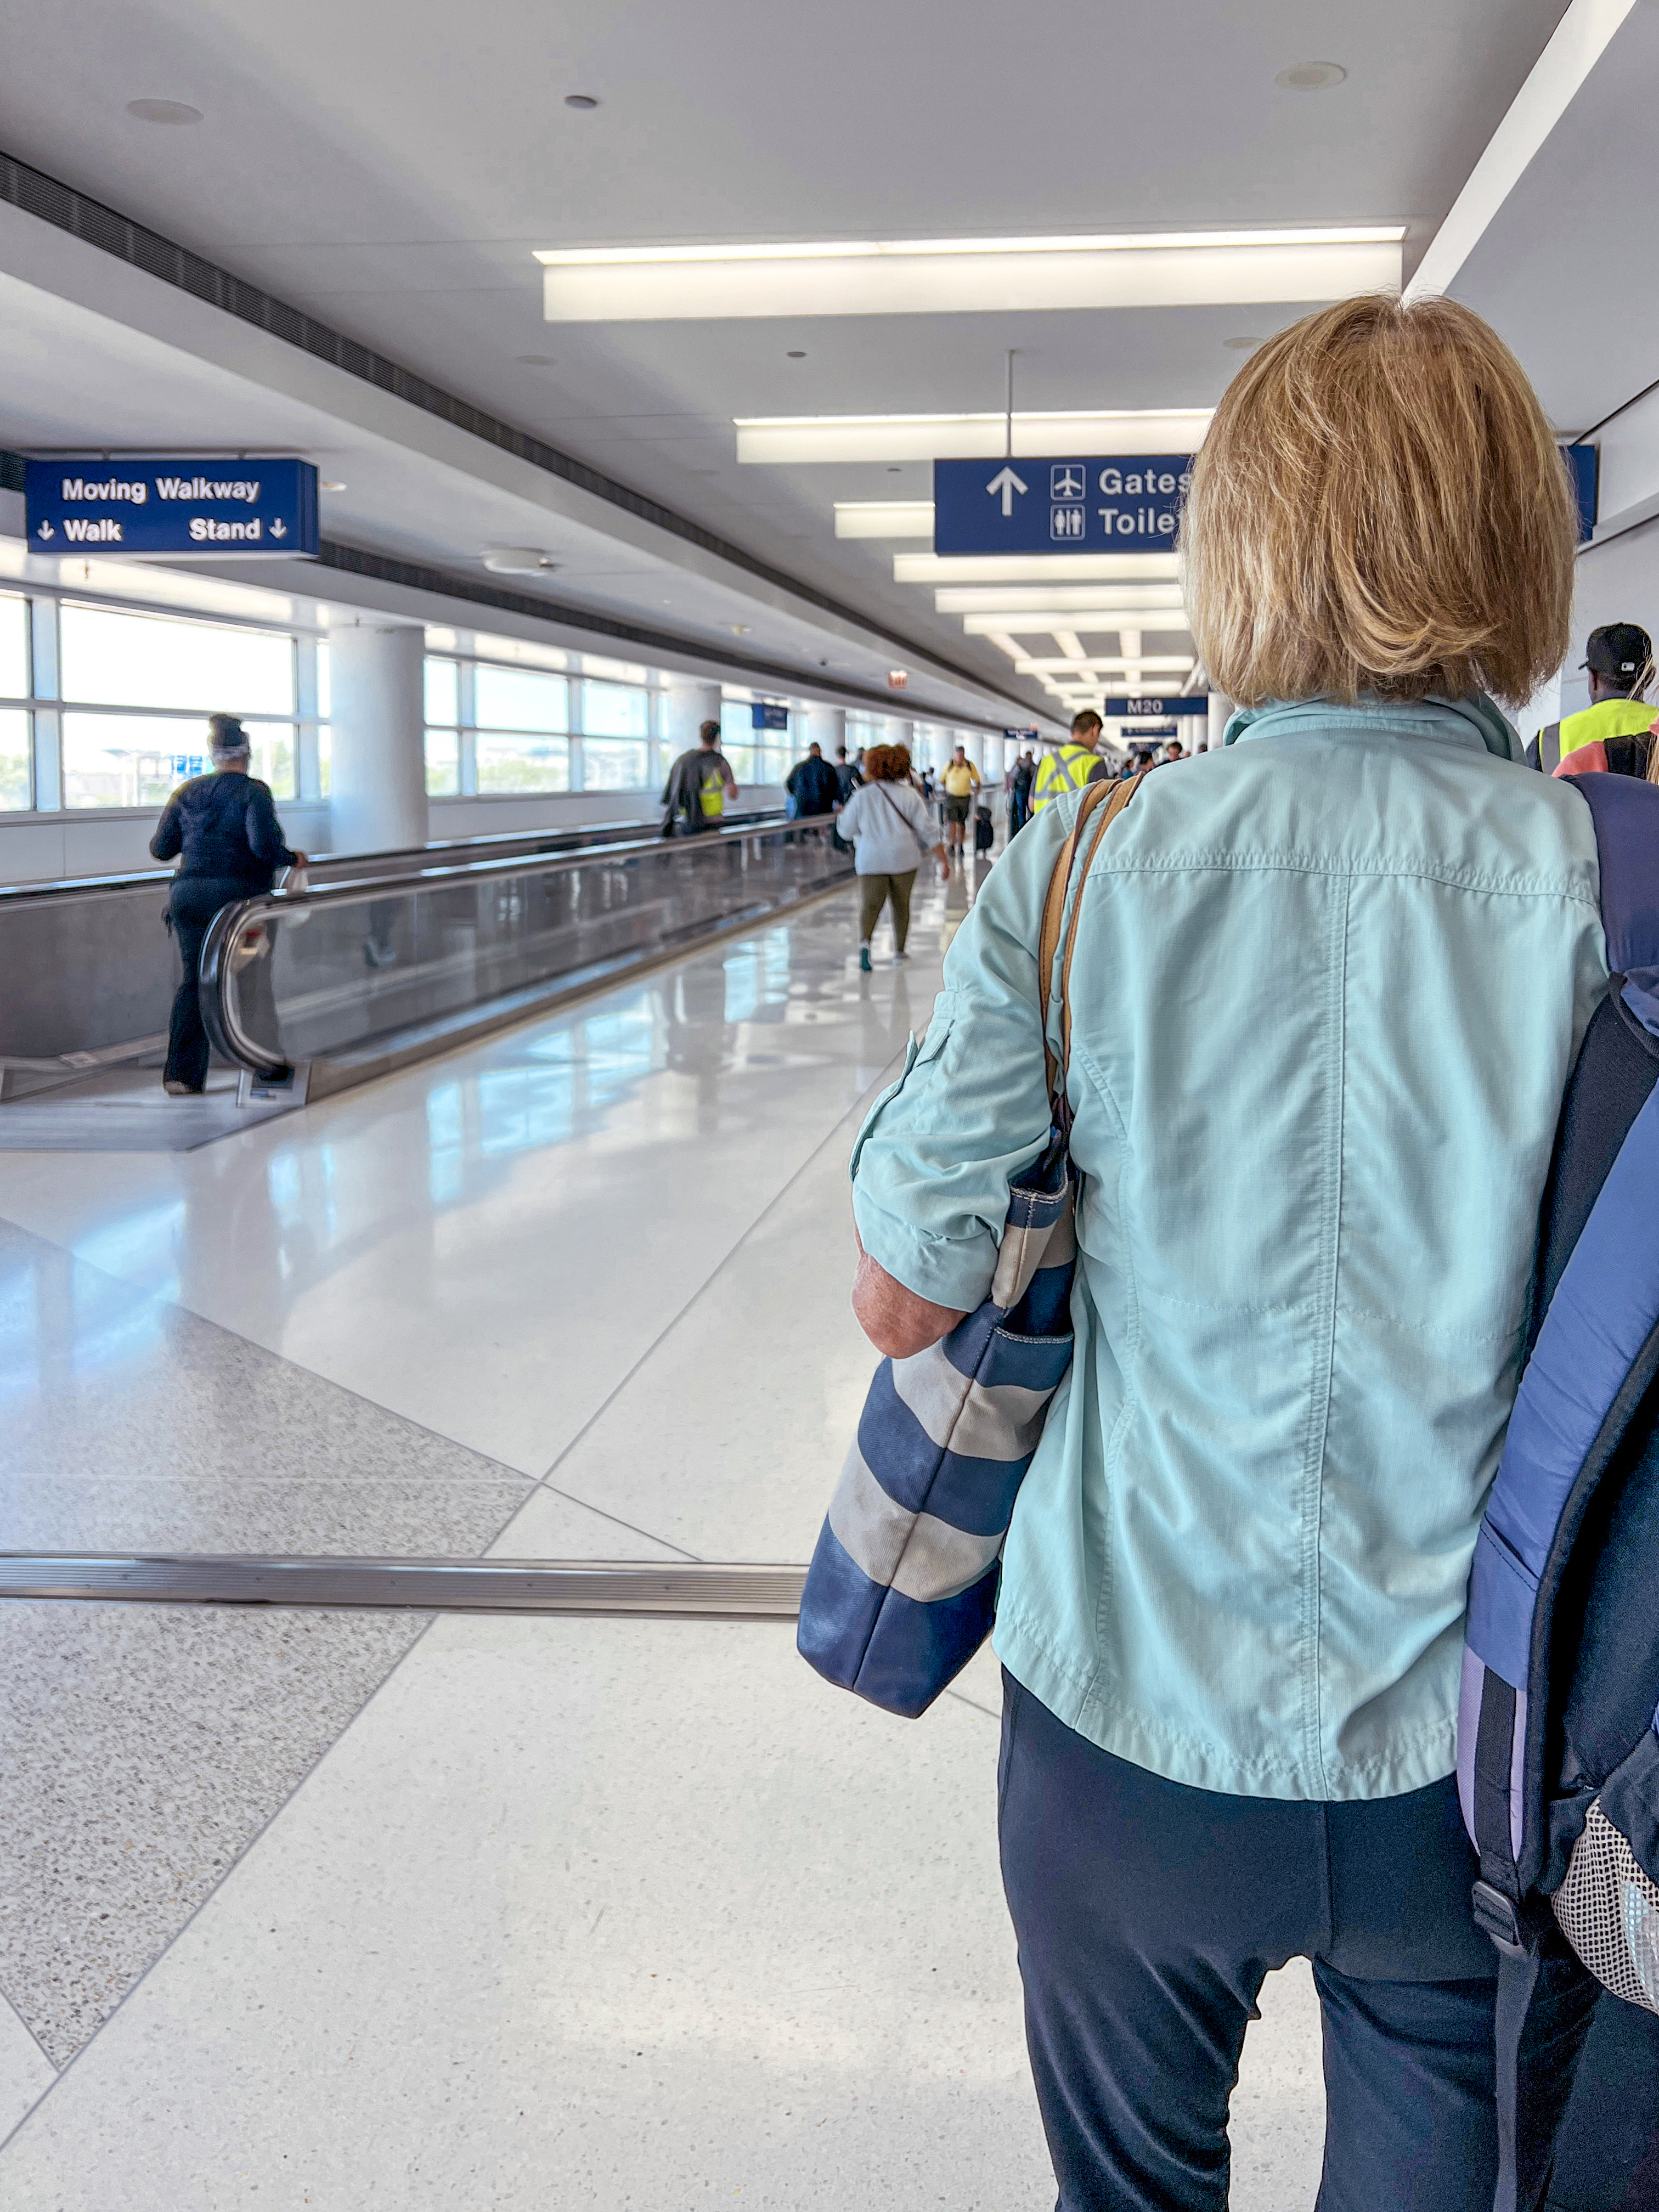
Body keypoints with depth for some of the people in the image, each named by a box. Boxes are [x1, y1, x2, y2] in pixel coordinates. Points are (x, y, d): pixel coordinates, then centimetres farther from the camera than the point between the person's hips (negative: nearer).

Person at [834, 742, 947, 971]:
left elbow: (846, 831, 4)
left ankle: (865, 941, -31)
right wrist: (943, 860, 0)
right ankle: (899, 953, 21)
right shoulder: (909, 794, 1)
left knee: (869, 905, -3)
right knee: (901, 905, 16)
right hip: (904, 858, 1)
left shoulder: (862, 796, -1)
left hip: (871, 860, -1)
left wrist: (844, 813, 26)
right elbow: (926, 829, -2)